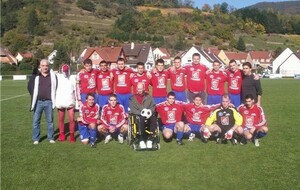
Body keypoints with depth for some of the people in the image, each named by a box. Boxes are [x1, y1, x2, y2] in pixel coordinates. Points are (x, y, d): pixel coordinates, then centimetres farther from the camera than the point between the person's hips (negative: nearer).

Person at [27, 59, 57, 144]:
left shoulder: (53, 76, 3)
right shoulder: (35, 76, 1)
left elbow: (56, 87, 11)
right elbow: (30, 87, 10)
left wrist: (53, 97, 7)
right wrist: (34, 97, 7)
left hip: (49, 102, 0)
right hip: (38, 102, 0)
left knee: (50, 120, 7)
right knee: (36, 121, 5)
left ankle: (50, 137, 19)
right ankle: (35, 139, 15)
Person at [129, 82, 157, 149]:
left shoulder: (148, 97, 20)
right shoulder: (133, 98, 13)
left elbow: (153, 106, 10)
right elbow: (132, 109, 0)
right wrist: (141, 113, -15)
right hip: (138, 115, -1)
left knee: (154, 119, -32)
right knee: (141, 119, -37)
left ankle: (150, 139, -26)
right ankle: (141, 140, -32)